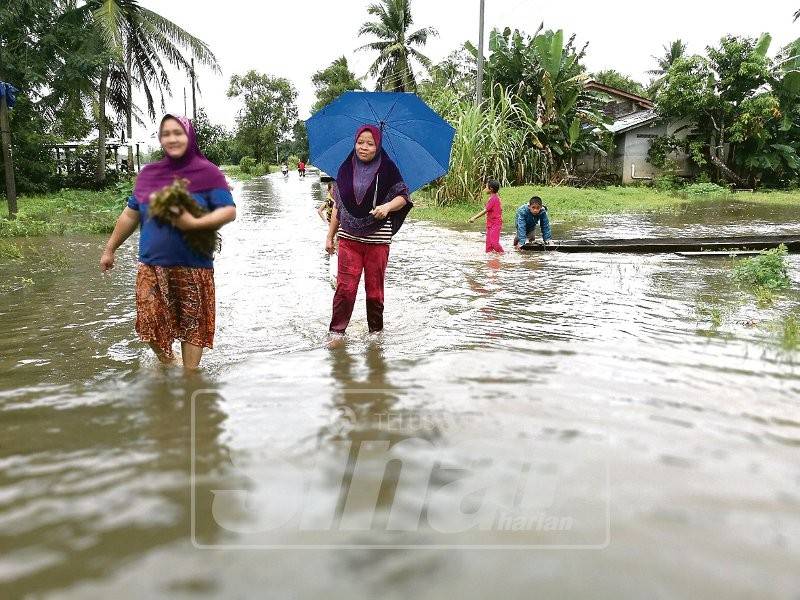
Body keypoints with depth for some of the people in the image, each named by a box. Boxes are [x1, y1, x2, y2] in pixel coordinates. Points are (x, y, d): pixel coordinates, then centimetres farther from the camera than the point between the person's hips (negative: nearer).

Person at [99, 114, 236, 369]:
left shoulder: (207, 173, -3)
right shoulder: (148, 174, 9)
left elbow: (229, 211, -9)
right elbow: (130, 215, 17)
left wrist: (194, 223, -22)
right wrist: (109, 249, 22)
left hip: (193, 265, -3)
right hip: (152, 264, 3)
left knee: (192, 323, 5)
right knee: (150, 323, 3)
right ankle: (166, 363, 30)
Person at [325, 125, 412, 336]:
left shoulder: (387, 168, 0)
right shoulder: (346, 169, 8)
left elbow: (403, 196, 1)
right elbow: (337, 205, 12)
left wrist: (387, 206, -20)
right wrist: (330, 236, 12)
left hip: (377, 239, -1)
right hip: (349, 238, 1)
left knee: (375, 287, 6)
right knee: (345, 286, -5)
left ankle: (376, 330, 21)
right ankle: (337, 330, 5)